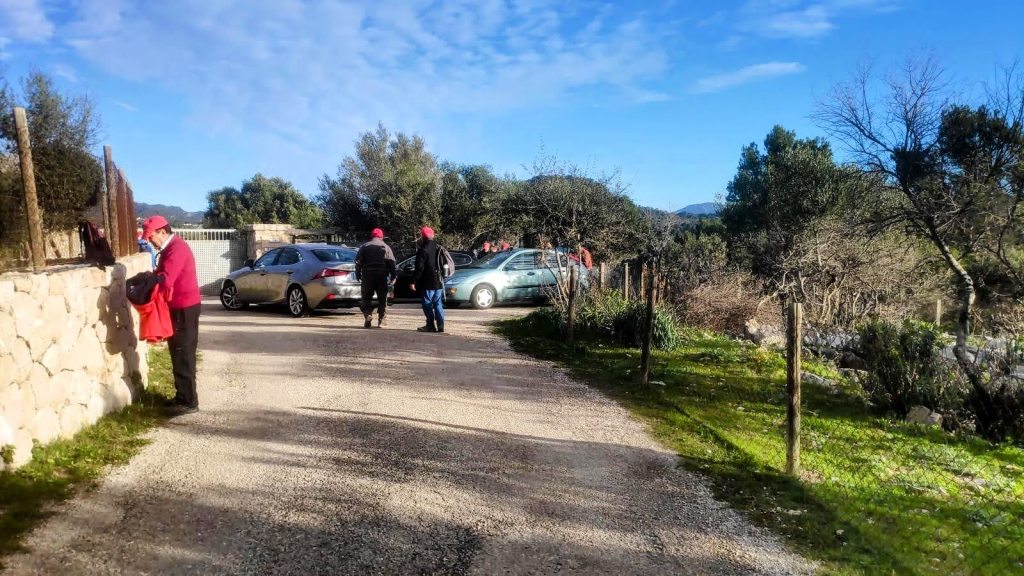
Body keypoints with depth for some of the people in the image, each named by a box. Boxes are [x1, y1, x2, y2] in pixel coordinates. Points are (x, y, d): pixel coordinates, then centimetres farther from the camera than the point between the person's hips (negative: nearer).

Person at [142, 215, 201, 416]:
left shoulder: (177, 248, -19)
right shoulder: (169, 249, 16)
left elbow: (165, 279, -27)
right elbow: (161, 274, 21)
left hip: (184, 308, -10)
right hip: (177, 307, 10)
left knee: (184, 355, -7)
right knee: (178, 353, 15)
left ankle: (189, 402, -2)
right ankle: (182, 396, 24)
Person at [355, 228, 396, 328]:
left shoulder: (364, 247, 6)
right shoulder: (386, 247, 6)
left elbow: (358, 262, 3)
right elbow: (392, 263, 0)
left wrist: (358, 275, 9)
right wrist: (393, 276, 3)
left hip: (367, 275, 0)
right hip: (382, 275, 0)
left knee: (366, 298, 9)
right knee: (382, 299, 6)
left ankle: (368, 316, -10)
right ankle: (382, 321, 4)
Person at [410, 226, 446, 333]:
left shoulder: (423, 250, -14)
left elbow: (419, 268, -17)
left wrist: (414, 281, -12)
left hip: (428, 284, -7)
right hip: (439, 282, 7)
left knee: (427, 305, 0)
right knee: (438, 304, 10)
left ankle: (431, 325, 0)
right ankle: (440, 326, 9)